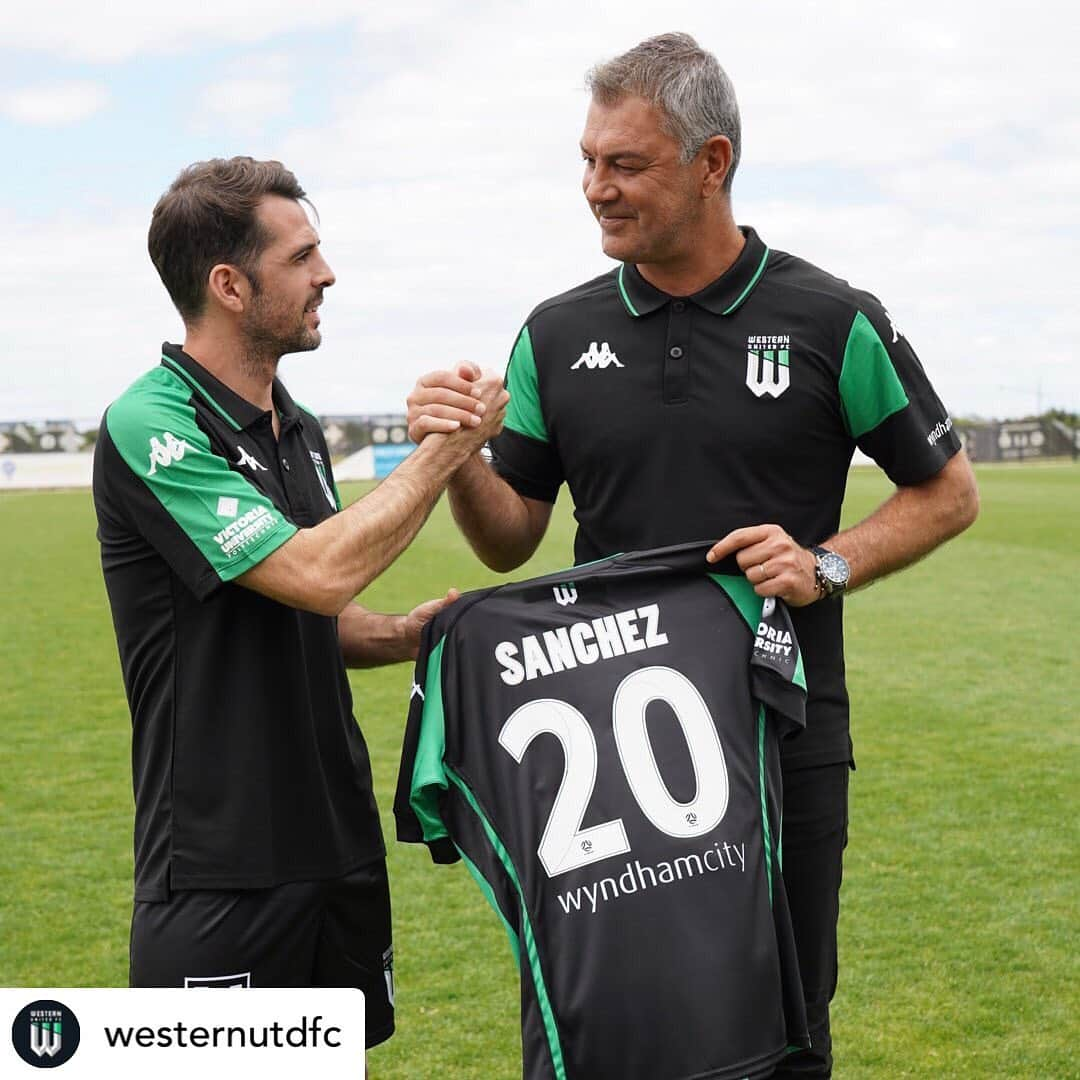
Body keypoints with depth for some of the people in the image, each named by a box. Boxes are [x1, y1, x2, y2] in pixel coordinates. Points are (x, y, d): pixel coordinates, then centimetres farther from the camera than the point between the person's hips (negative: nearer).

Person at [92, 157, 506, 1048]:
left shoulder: (298, 431, 12)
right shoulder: (152, 427, -15)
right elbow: (315, 573, -24)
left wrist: (406, 633, 1)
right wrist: (447, 448, -15)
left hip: (339, 840, 8)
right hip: (220, 867, -8)